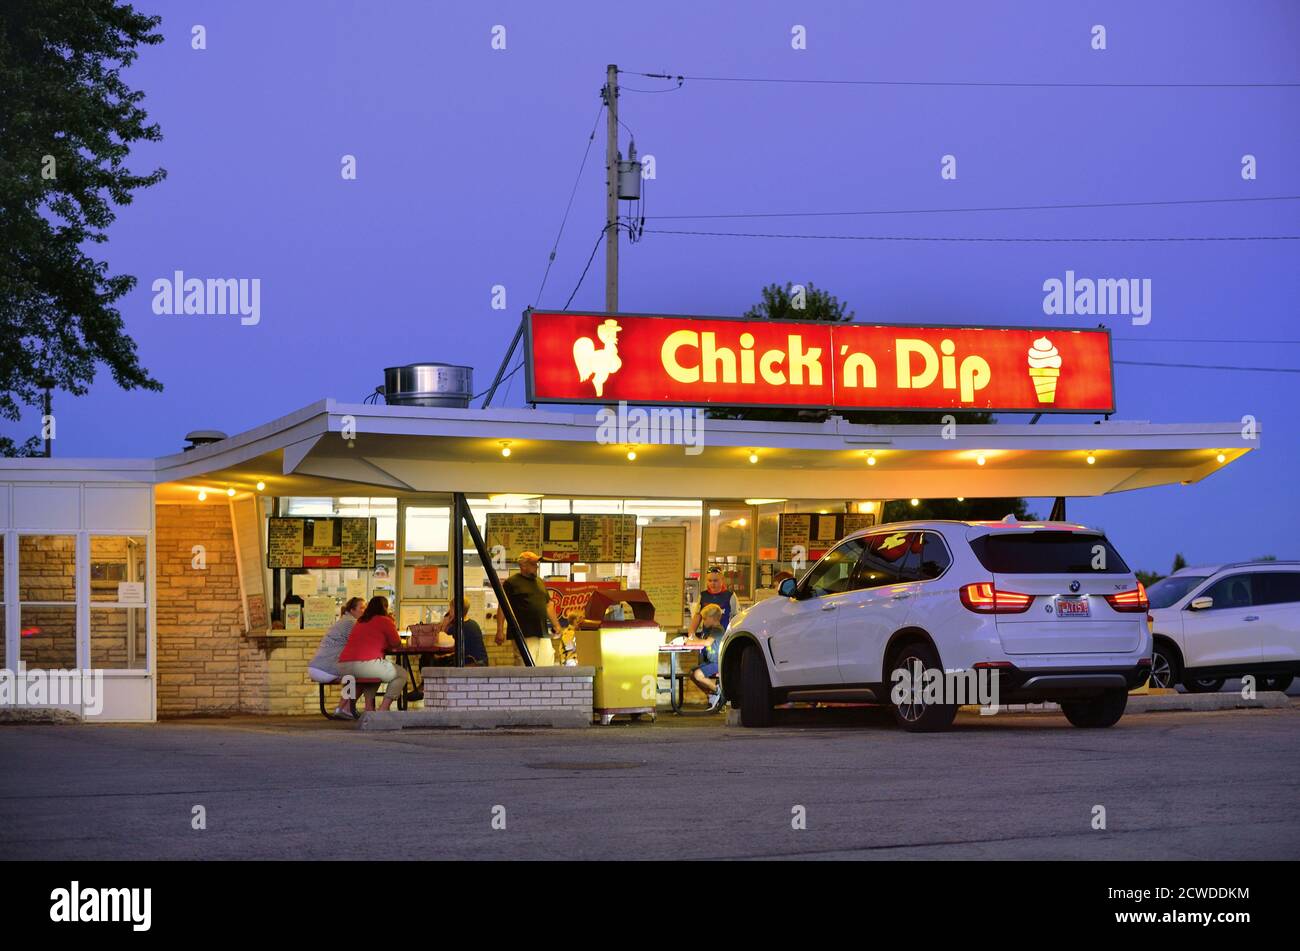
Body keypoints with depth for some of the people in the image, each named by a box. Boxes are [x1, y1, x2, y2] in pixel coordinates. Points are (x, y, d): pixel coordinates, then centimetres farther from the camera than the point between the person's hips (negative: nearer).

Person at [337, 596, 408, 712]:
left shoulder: (360, 622, 25)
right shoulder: (384, 621, 4)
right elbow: (397, 644, 13)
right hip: (366, 663, -7)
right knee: (401, 674, 12)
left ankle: (369, 707, 22)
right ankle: (383, 709, 0)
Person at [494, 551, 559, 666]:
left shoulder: (539, 582, 20)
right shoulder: (511, 582, -1)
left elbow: (549, 605, 26)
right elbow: (502, 607, -5)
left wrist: (557, 626, 20)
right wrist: (500, 631, -11)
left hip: (543, 633, 7)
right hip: (524, 634, -7)